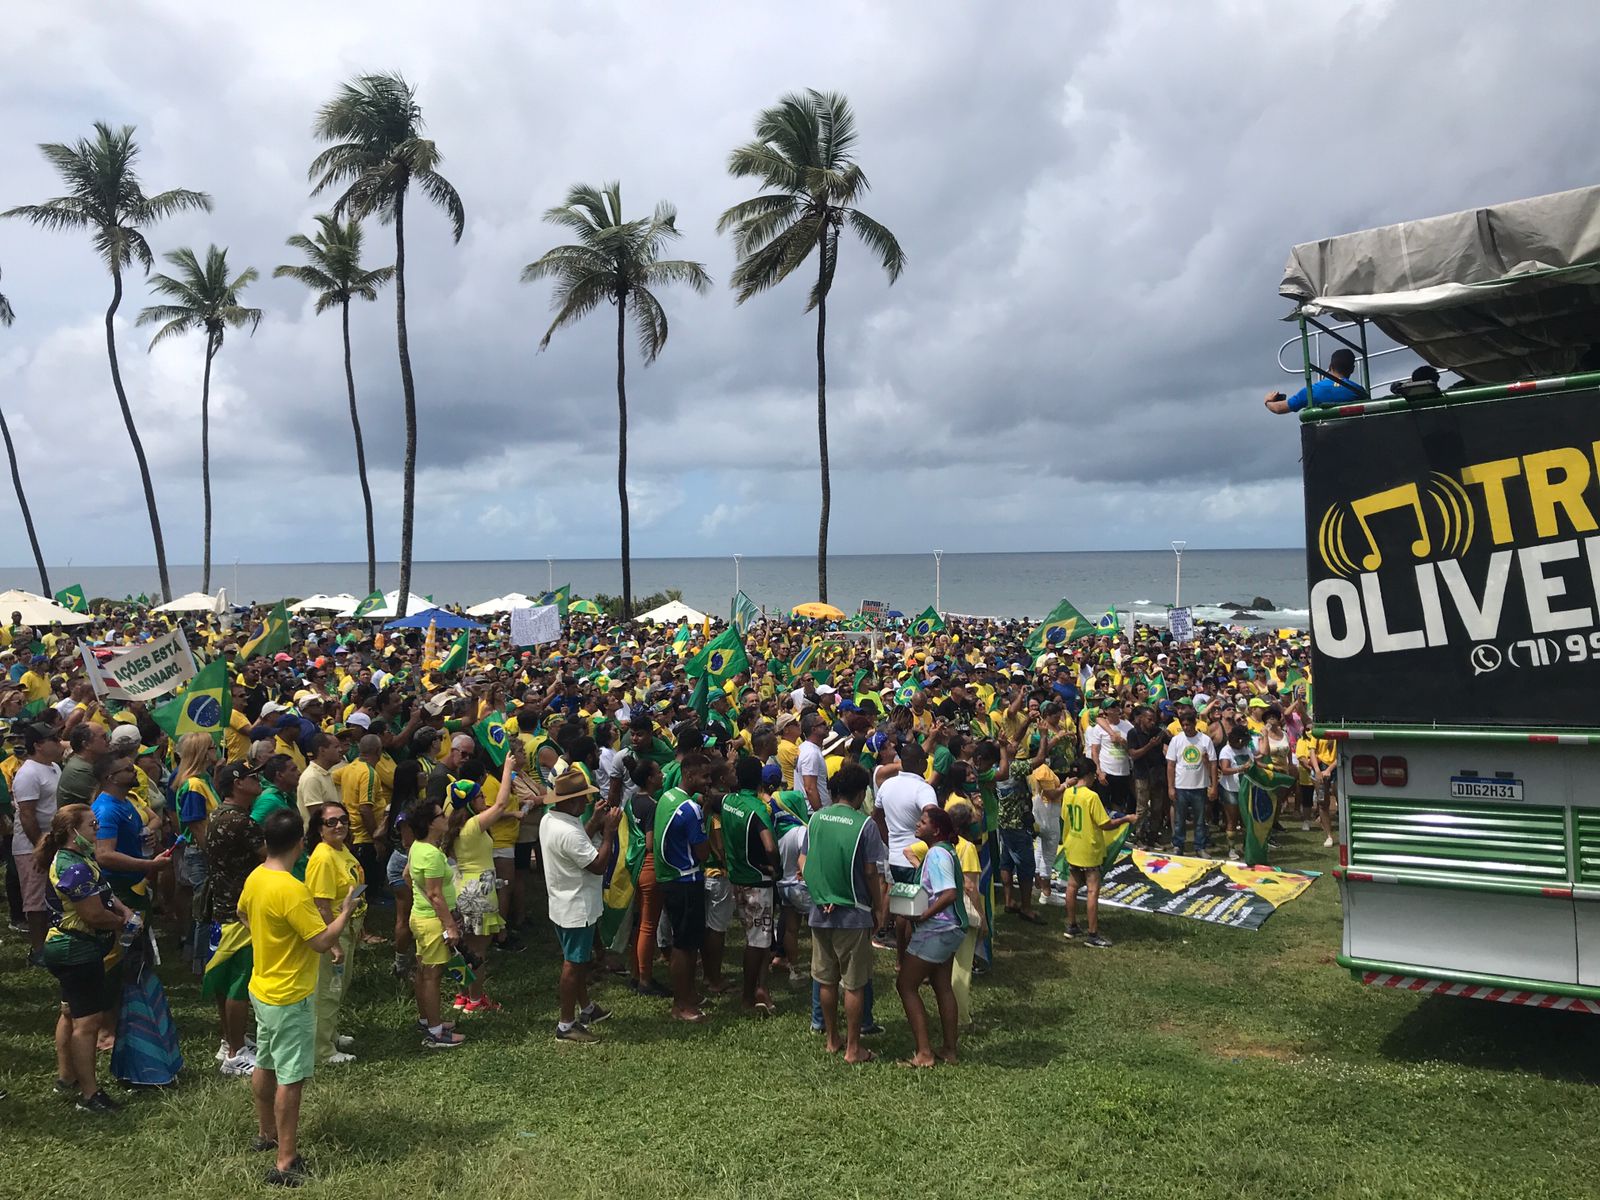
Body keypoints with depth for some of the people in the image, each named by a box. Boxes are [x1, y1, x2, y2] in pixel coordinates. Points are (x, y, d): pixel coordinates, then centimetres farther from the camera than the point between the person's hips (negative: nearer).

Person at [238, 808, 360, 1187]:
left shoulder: (255, 878, -1)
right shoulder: (292, 891, -29)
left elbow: (243, 915, 19)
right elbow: (322, 942, -26)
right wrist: (346, 910, -12)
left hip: (262, 989, 9)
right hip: (289, 998, -9)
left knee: (266, 1064, 23)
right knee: (290, 1079, -1)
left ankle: (266, 1134, 41)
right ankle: (286, 1163, 4)